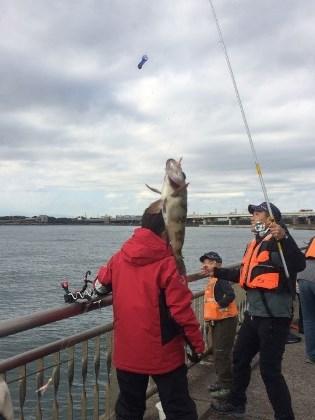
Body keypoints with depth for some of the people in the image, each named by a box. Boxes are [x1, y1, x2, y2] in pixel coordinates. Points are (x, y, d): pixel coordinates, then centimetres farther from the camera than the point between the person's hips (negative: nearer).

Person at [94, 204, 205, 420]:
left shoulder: (119, 258, -1)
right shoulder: (167, 263, -18)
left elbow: (101, 284, 16)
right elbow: (181, 310, -18)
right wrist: (197, 343, -6)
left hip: (127, 352, 5)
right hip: (163, 352, -5)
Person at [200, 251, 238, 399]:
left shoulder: (220, 278, -16)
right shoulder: (212, 280, 13)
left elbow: (230, 295, -30)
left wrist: (220, 306, -21)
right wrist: (210, 315, 12)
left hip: (225, 320, -10)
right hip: (216, 320, 10)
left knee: (222, 353, -6)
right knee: (217, 352, 17)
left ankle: (227, 385, 2)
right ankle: (221, 380, 28)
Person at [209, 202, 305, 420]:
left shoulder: (279, 243, -14)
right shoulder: (255, 244, 13)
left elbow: (299, 265, -33)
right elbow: (245, 275, 25)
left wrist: (283, 238, -46)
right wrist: (217, 272, 29)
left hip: (274, 316, -10)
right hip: (254, 314, 10)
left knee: (269, 369, -4)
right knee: (240, 358, 21)